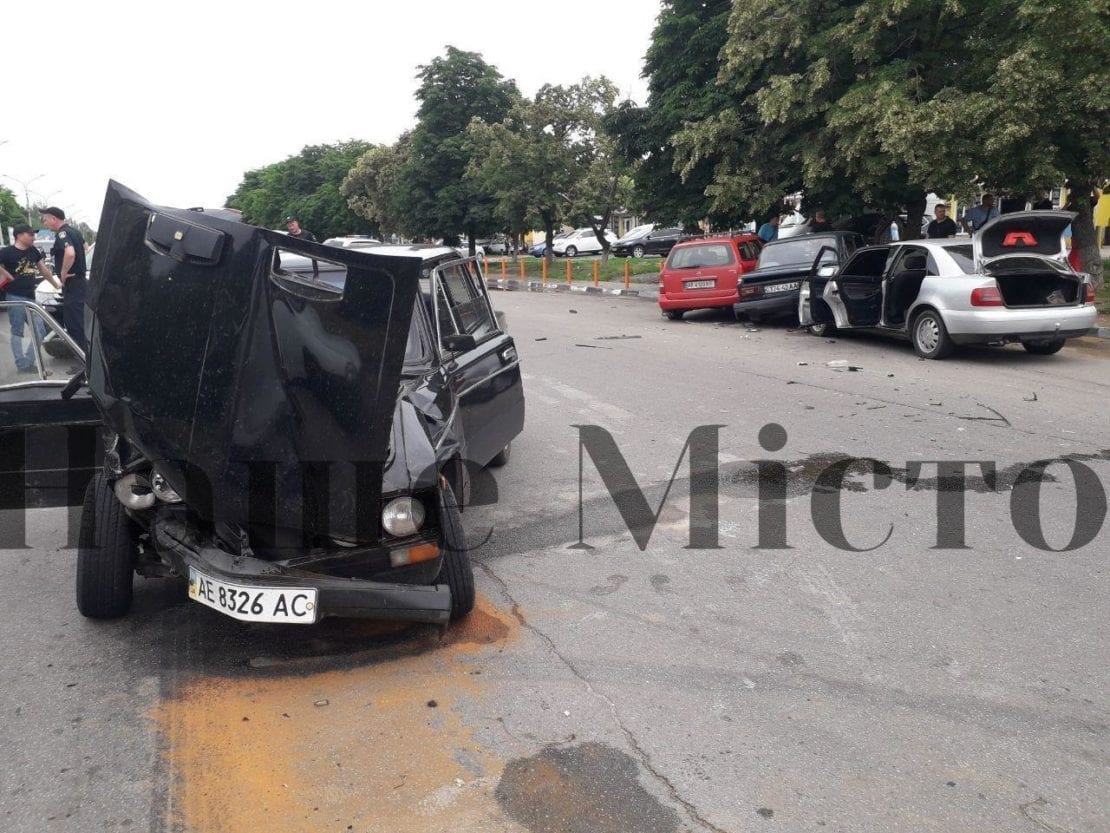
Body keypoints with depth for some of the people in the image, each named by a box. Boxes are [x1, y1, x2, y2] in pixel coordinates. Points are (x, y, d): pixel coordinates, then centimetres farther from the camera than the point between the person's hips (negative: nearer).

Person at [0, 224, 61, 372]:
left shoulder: (33, 252, 12)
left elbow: (43, 270, 25)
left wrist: (56, 285, 32)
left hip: (30, 298, 7)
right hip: (15, 298, -7)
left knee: (40, 332, 6)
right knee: (17, 332, 1)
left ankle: (28, 361, 15)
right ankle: (22, 364, 5)